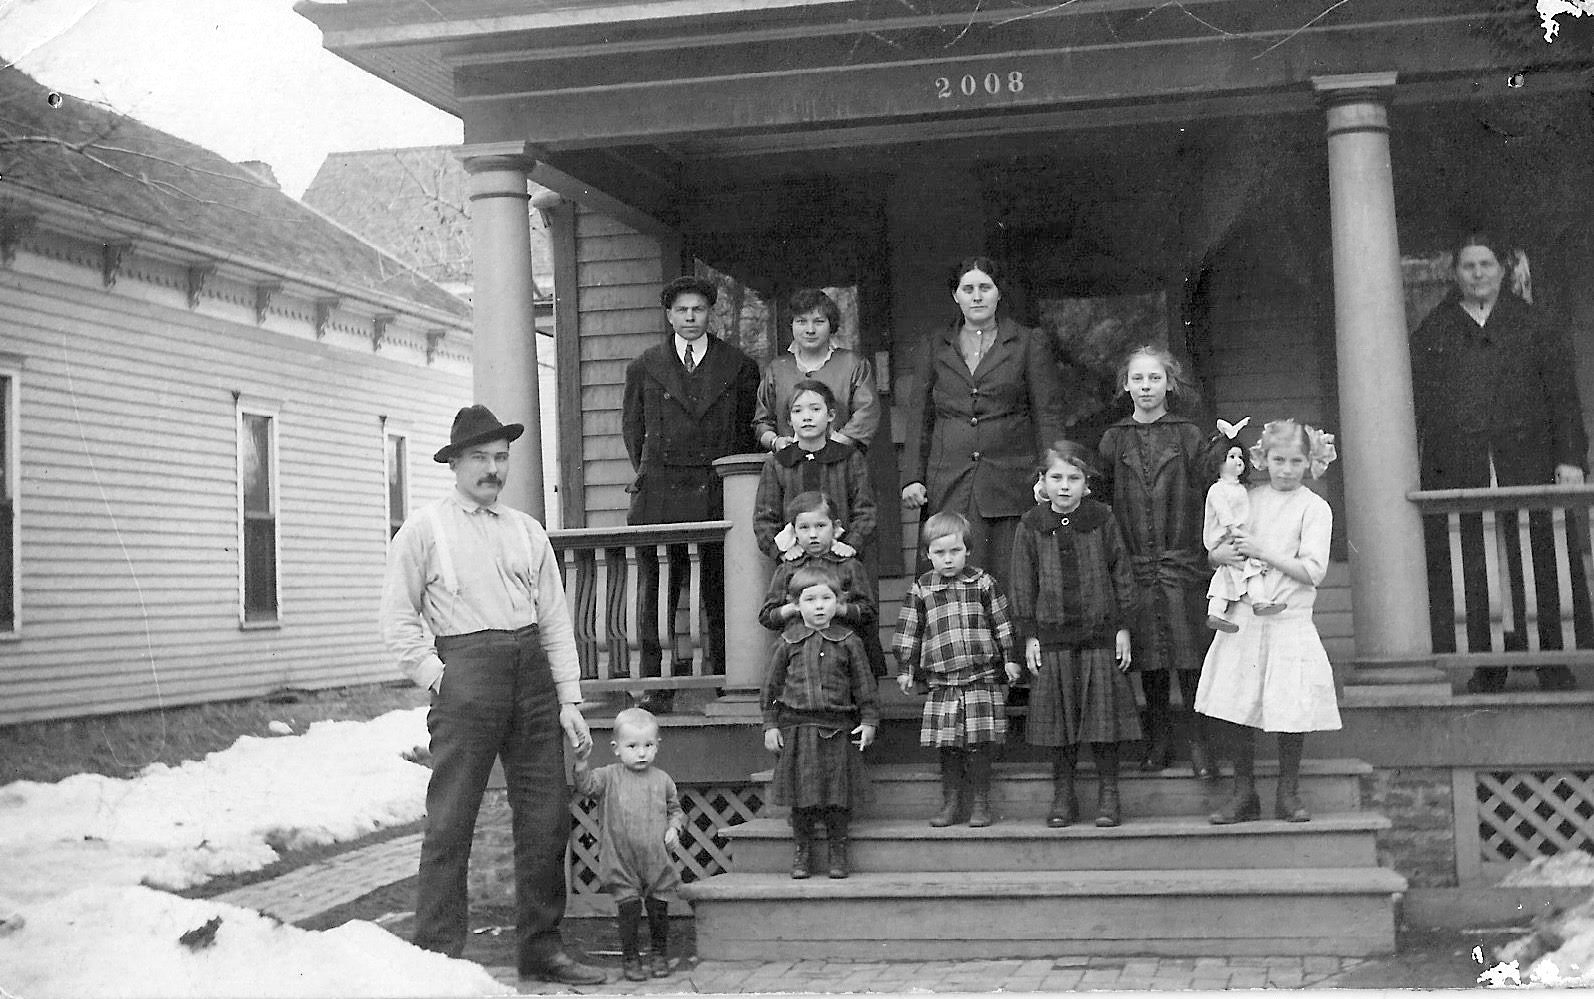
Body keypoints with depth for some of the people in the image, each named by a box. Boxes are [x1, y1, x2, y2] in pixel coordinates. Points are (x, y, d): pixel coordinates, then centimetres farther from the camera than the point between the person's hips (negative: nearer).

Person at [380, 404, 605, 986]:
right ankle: (437, 953, 3)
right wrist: (436, 677, -8)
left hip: (533, 674, 4)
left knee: (546, 817, 5)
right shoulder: (424, 530, 5)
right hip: (466, 670, -4)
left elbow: (556, 620, 14)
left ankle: (540, 948, 16)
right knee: (450, 819, -5)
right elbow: (398, 619, 3)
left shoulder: (527, 531, 16)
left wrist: (570, 699, 7)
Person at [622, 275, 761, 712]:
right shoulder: (644, 368, 10)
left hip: (719, 492, 0)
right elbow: (632, 427, 18)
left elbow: (746, 428, 14)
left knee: (719, 591, -1)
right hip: (659, 494, 1)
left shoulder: (739, 367, 8)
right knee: (656, 590, -2)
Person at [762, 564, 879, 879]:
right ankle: (802, 851, 17)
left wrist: (869, 720, 0)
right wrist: (770, 725, 3)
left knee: (838, 793, 2)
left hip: (837, 730, 0)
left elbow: (864, 684, 5)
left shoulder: (847, 641, 2)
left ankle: (838, 852, 15)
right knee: (801, 794, 4)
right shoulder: (788, 642, 4)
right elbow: (772, 685, 7)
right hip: (797, 728, 1)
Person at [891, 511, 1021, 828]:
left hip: (982, 677, -1)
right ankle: (951, 804, 15)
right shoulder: (921, 589, 6)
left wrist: (1010, 658, 4)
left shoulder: (983, 582, 4)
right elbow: (909, 631, 10)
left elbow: (1002, 623, 7)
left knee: (979, 745, -1)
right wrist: (906, 668, 8)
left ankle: (980, 804, 10)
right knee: (947, 747, 3)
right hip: (941, 680, 1)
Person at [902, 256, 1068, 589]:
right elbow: (921, 417, 14)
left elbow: (1048, 415, 3)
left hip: (1011, 482, -2)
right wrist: (914, 478, 5)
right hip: (948, 484, 2)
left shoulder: (1030, 345, 7)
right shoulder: (935, 347, 14)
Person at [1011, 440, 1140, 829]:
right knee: (1059, 718, 6)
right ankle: (1063, 796, 17)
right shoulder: (1031, 526, 1)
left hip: (1100, 631, -1)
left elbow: (1122, 574, 3)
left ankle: (1108, 794, 14)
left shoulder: (1102, 519, -1)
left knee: (1104, 713, 2)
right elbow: (1023, 585, 5)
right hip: (1052, 636, 1)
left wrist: (1123, 627, 0)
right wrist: (1029, 635, 1)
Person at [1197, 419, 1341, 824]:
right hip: (1243, 620, 3)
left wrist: (1262, 551, -14)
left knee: (1290, 709, -3)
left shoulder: (1314, 507, -2)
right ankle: (1244, 794, 16)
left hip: (1289, 621, -3)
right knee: (1238, 708, 4)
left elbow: (1312, 571, -10)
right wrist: (1224, 554, -10)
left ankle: (1288, 795, 14)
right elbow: (1213, 551, 13)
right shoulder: (1248, 499, 9)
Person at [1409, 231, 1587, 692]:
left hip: (1527, 465, 0)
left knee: (1540, 568, -3)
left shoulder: (1537, 329, 13)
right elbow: (1413, 404, 10)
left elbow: (1564, 399, 8)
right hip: (1455, 473, 0)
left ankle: (1555, 667, 4)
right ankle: (1485, 668, 3)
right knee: (1469, 575, -3)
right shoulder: (1430, 335, 14)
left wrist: (1570, 458, -4)